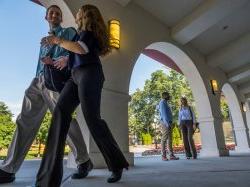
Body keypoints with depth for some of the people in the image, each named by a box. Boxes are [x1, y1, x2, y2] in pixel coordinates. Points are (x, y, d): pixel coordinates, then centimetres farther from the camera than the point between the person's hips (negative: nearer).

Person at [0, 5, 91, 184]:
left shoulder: (69, 32, 17)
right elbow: (40, 62, 26)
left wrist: (66, 58, -20)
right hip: (39, 80, 7)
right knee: (26, 121, -2)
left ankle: (84, 162, 0)